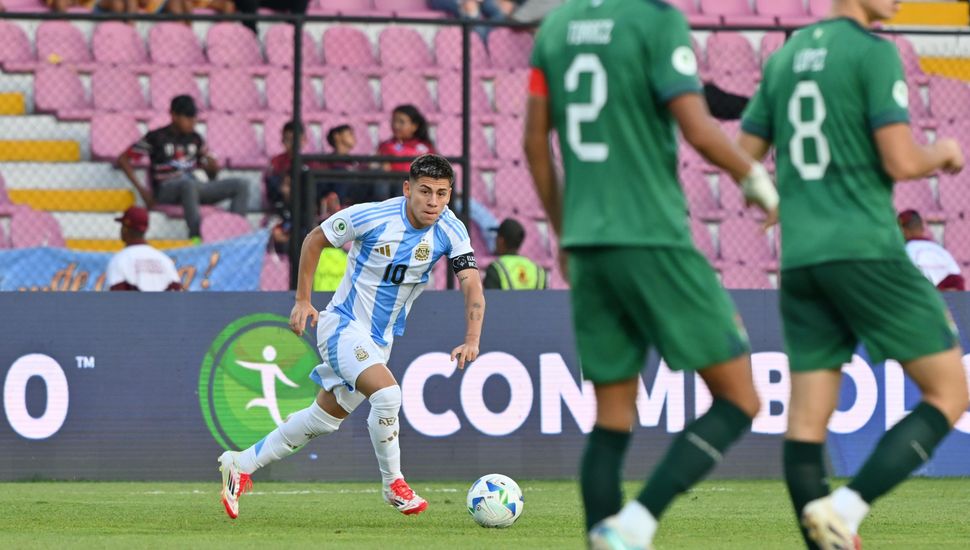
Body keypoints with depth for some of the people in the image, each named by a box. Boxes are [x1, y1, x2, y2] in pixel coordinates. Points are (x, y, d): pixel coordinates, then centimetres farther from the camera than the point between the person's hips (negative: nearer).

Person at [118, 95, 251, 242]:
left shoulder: (195, 139, 15)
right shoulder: (156, 138, 1)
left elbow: (211, 175, 21)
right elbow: (123, 159, 1)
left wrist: (213, 168, -5)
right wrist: (141, 189, -7)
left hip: (194, 188, 6)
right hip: (166, 190, -6)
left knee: (241, 185, -13)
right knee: (188, 184, -43)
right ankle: (196, 237, -49)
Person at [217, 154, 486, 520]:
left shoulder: (450, 232, -13)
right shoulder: (371, 216, -21)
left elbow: (472, 286, -18)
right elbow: (315, 239, -5)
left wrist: (472, 340, -34)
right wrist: (302, 301, -5)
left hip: (381, 339, 6)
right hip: (343, 325, -6)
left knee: (324, 419, 14)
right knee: (387, 394, -29)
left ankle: (240, 465, 29)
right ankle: (393, 485, -9)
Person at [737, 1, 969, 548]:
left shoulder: (785, 56, 14)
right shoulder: (874, 52, -7)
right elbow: (901, 162, -13)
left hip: (800, 257, 7)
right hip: (867, 251, -7)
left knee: (807, 419, 4)